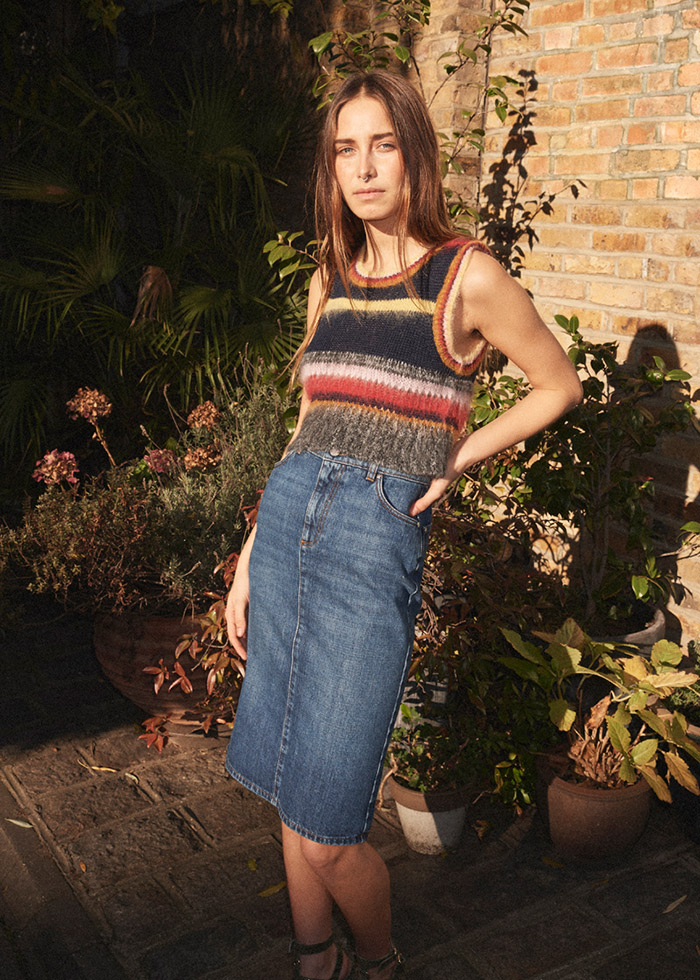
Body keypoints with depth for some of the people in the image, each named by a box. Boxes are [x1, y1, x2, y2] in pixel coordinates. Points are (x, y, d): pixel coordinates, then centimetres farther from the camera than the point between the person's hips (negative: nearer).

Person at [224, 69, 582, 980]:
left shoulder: (468, 278, -4)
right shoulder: (331, 282, 12)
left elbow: (559, 386, 9)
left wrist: (452, 459, 1)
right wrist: (249, 560, 13)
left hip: (377, 539, -6)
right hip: (288, 520, 6)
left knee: (327, 830, -4)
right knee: (291, 793, 13)